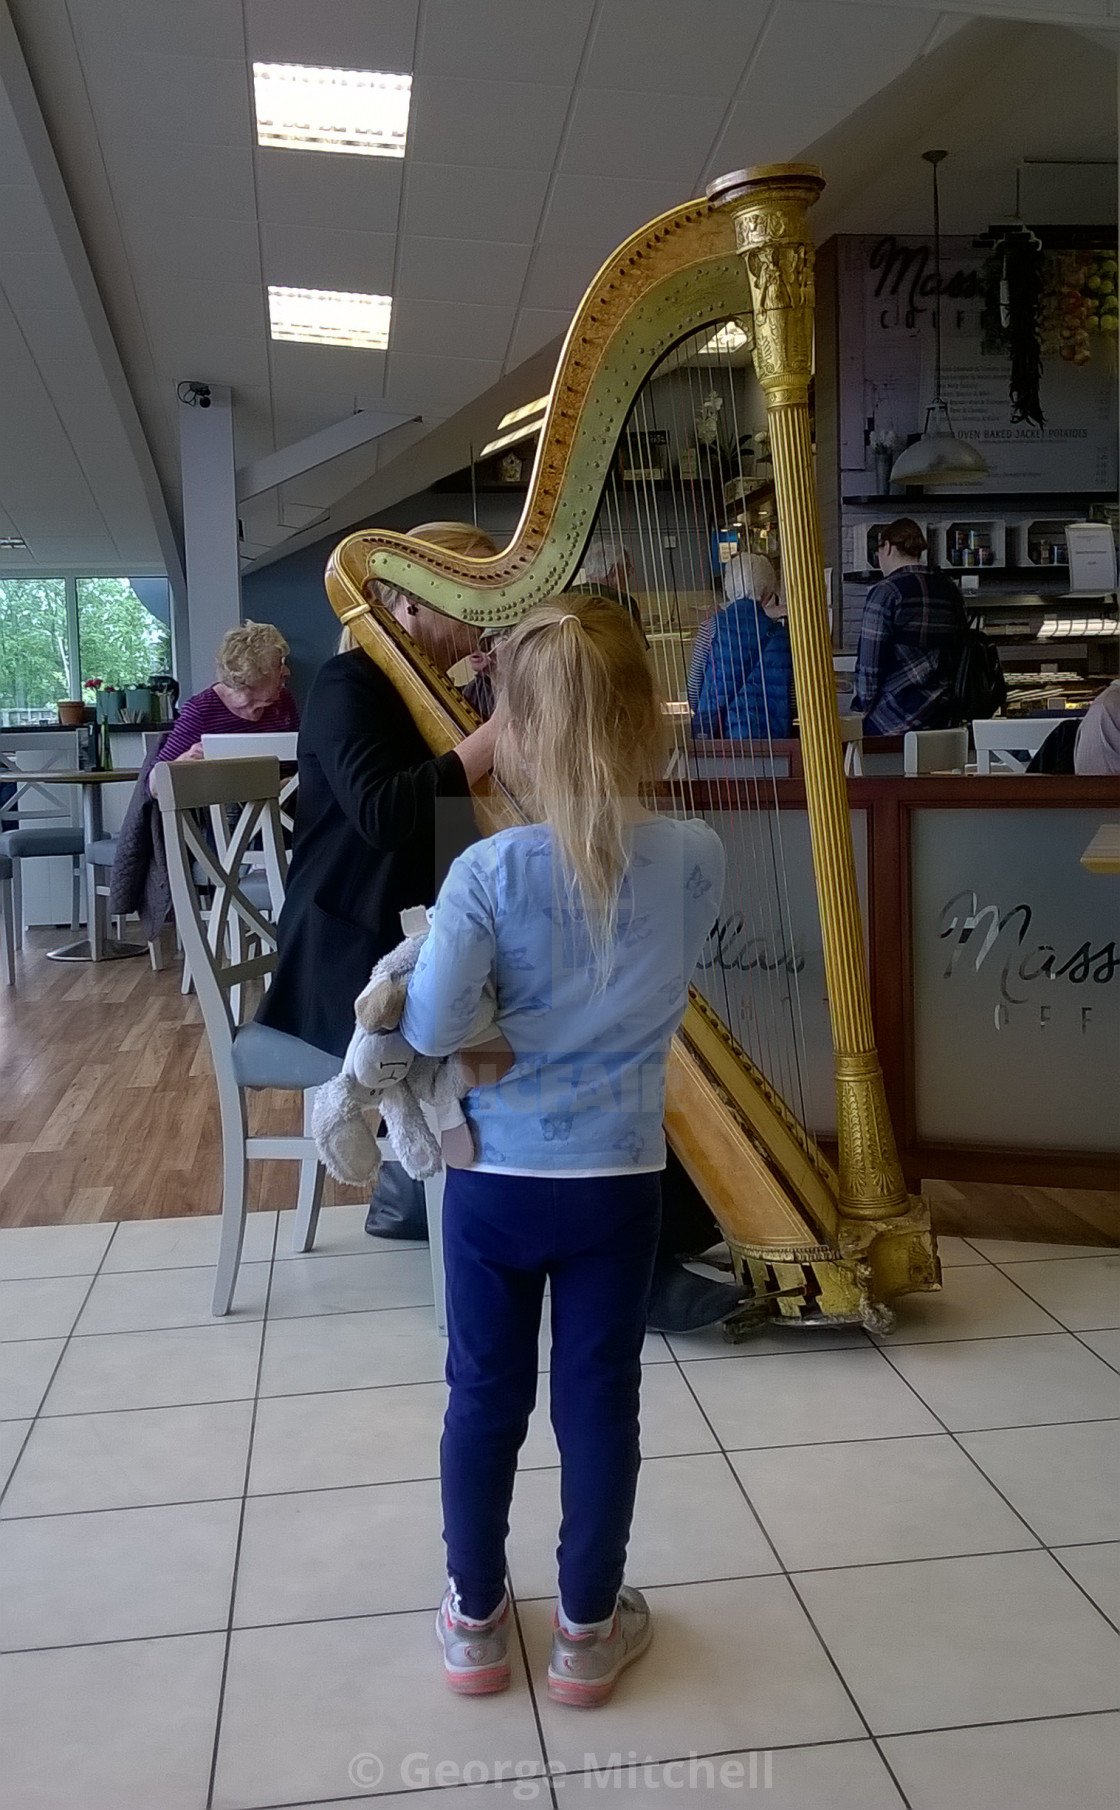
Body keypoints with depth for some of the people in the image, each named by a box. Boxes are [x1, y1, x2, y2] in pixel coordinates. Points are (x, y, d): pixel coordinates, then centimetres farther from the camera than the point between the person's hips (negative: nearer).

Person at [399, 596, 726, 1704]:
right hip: (619, 1180, 1)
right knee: (600, 1402, 15)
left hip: (494, 1178, -1)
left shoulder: (487, 872, -19)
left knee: (484, 1397, 17)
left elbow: (430, 1031, -21)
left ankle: (476, 1621, 34)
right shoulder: (695, 858, -12)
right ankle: (588, 1629, 32)